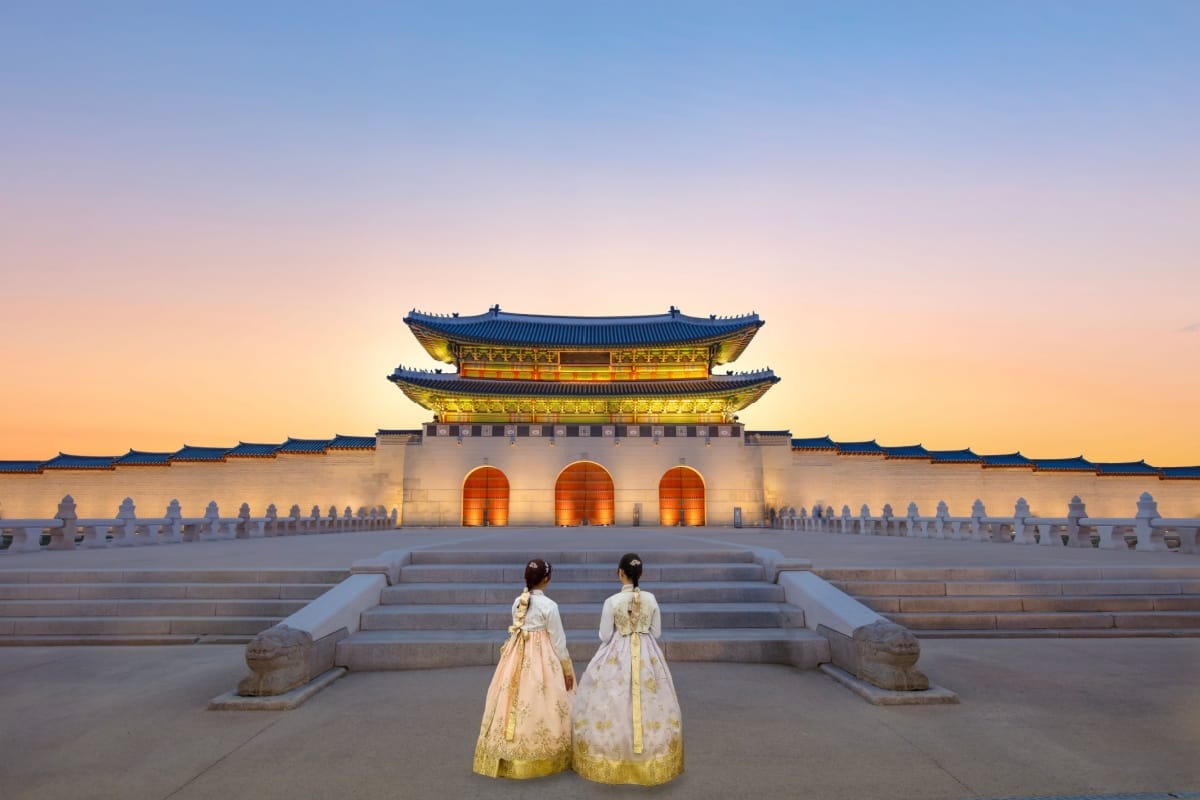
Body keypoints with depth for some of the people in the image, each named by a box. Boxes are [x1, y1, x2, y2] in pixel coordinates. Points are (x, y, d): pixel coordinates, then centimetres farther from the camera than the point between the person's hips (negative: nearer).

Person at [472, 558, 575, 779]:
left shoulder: (517, 602, 2)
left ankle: (512, 758, 26)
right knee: (538, 705, 5)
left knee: (516, 702, 14)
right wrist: (568, 669, -1)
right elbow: (558, 641, -10)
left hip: (517, 656, 6)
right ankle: (542, 760, 15)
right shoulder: (549, 606, -15)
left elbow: (516, 631, 10)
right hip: (541, 658, -6)